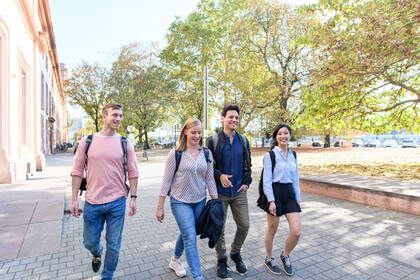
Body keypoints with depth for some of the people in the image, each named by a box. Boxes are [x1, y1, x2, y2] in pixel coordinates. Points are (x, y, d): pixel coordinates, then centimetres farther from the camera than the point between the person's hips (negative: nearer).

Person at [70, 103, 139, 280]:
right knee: (90, 242, 17)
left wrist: (133, 198, -1)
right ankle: (97, 254, 53)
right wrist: (74, 199, 2)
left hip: (117, 202, 0)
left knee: (114, 246, 11)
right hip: (92, 203, 1)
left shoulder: (125, 144, -2)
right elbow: (77, 172, 4)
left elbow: (133, 173, 2)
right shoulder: (87, 142, -1)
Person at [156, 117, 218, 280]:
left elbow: (210, 179, 4)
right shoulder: (176, 154, -11)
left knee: (186, 233, 20)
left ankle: (175, 260, 47)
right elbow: (166, 180, -8)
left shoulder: (206, 154, 0)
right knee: (191, 238, -6)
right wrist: (160, 207, -7)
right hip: (180, 201, -4)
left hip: (200, 201, 4)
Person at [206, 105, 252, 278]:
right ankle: (221, 260, 30)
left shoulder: (243, 140, 7)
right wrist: (219, 176, -20)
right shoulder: (213, 140, -6)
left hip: (239, 192, 4)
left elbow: (247, 164, 13)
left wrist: (247, 183, 3)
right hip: (220, 192, -3)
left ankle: (236, 254, 35)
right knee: (219, 228, 8)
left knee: (244, 225, 8)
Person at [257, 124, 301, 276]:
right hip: (275, 193, -5)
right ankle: (269, 259, 34)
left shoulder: (293, 154, 9)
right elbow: (267, 180, -10)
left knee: (296, 232, 0)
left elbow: (295, 178, 15)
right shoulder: (270, 155, -8)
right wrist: (271, 200, -15)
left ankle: (285, 255, 30)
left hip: (290, 192, 5)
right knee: (272, 230, 10)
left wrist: (298, 198, 13)